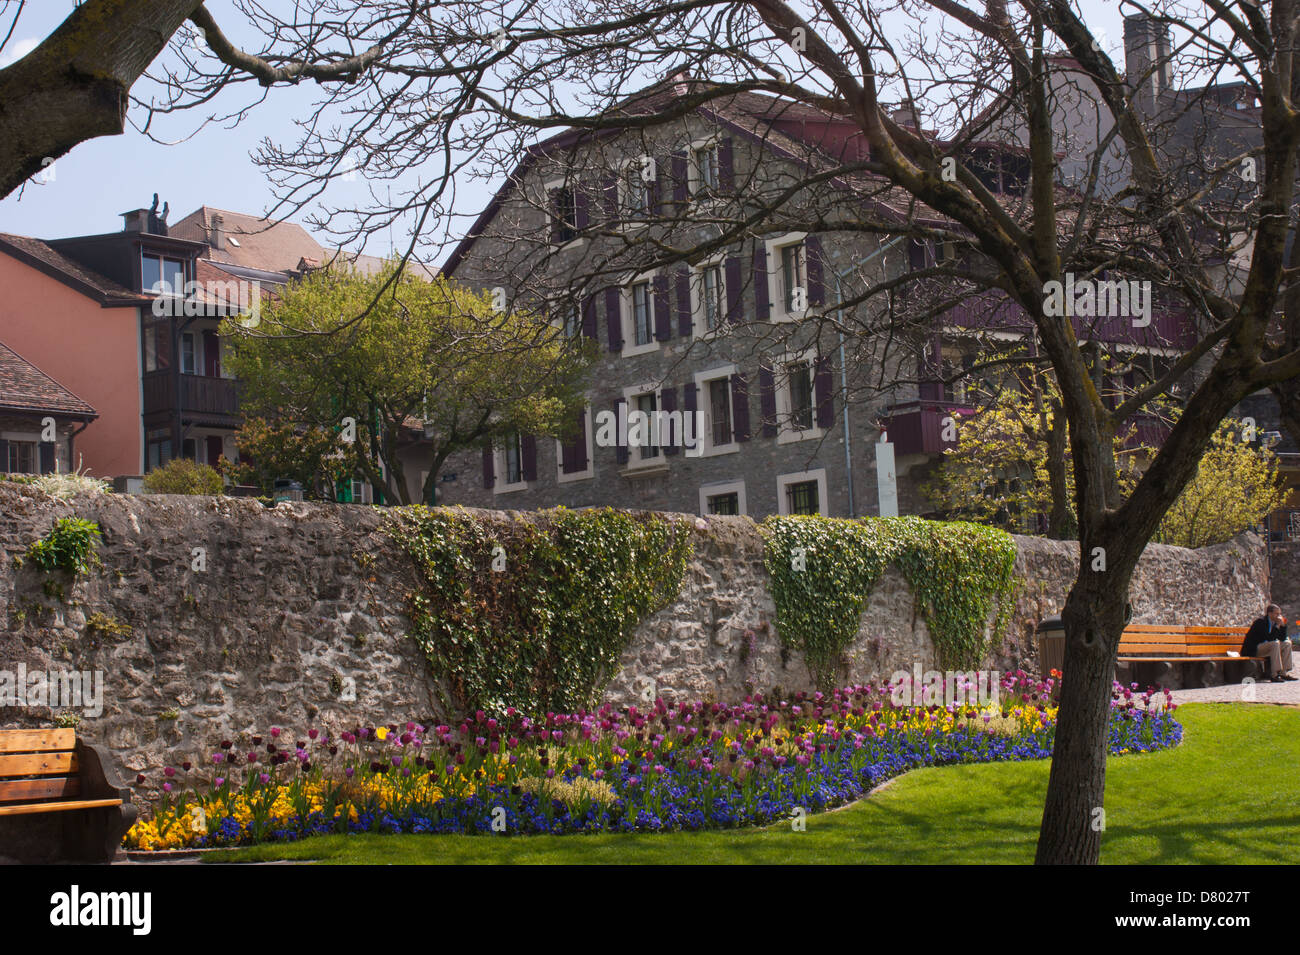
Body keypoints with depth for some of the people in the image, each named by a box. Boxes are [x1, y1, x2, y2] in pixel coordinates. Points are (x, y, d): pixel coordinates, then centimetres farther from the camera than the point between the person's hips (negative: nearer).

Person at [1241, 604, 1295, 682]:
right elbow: (1270, 638, -28)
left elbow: (1282, 639, 6)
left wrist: (1283, 625, -5)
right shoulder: (1261, 622, -18)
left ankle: (1283, 673, -3)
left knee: (1287, 643, 3)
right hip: (1252, 651, -10)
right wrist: (1277, 625, -25)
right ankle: (1274, 675, -31)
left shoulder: (1274, 622, 8)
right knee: (1275, 643, -30)